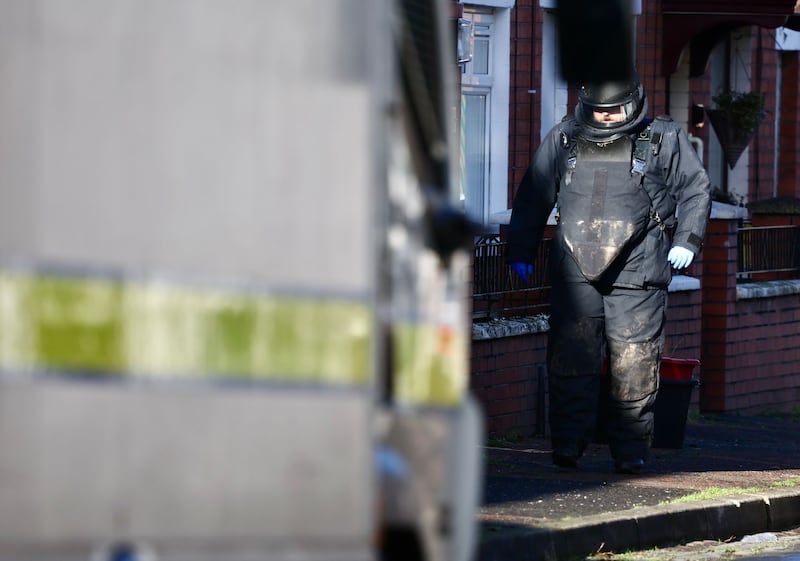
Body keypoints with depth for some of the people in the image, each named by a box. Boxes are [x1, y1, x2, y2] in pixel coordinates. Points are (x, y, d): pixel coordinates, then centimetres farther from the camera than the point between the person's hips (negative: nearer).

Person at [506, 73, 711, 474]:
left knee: (634, 365, -3)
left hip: (637, 273, -2)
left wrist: (687, 241, 1)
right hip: (576, 269, 2)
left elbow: (696, 190, 14)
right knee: (571, 357, -9)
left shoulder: (664, 140, 8)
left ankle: (630, 451, 3)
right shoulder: (563, 140, 14)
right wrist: (520, 250, 16)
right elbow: (533, 197, 20)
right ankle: (567, 443, -5)